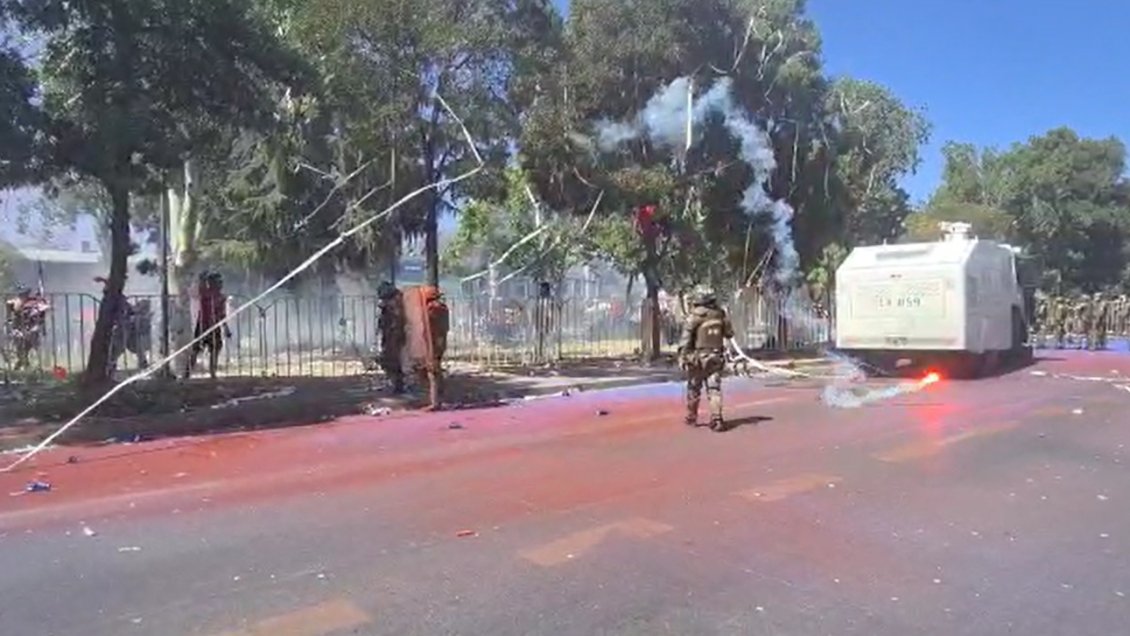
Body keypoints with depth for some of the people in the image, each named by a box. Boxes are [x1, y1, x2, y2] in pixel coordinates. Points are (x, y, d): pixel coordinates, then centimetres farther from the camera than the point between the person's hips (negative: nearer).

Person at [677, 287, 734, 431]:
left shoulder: (694, 316, -10)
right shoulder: (720, 314, 1)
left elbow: (686, 336, -19)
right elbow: (729, 334, 11)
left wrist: (682, 355, -21)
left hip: (698, 358, -2)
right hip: (716, 357, 2)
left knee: (694, 388, 14)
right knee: (714, 389, 1)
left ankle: (692, 417, 26)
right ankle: (716, 418, -14)